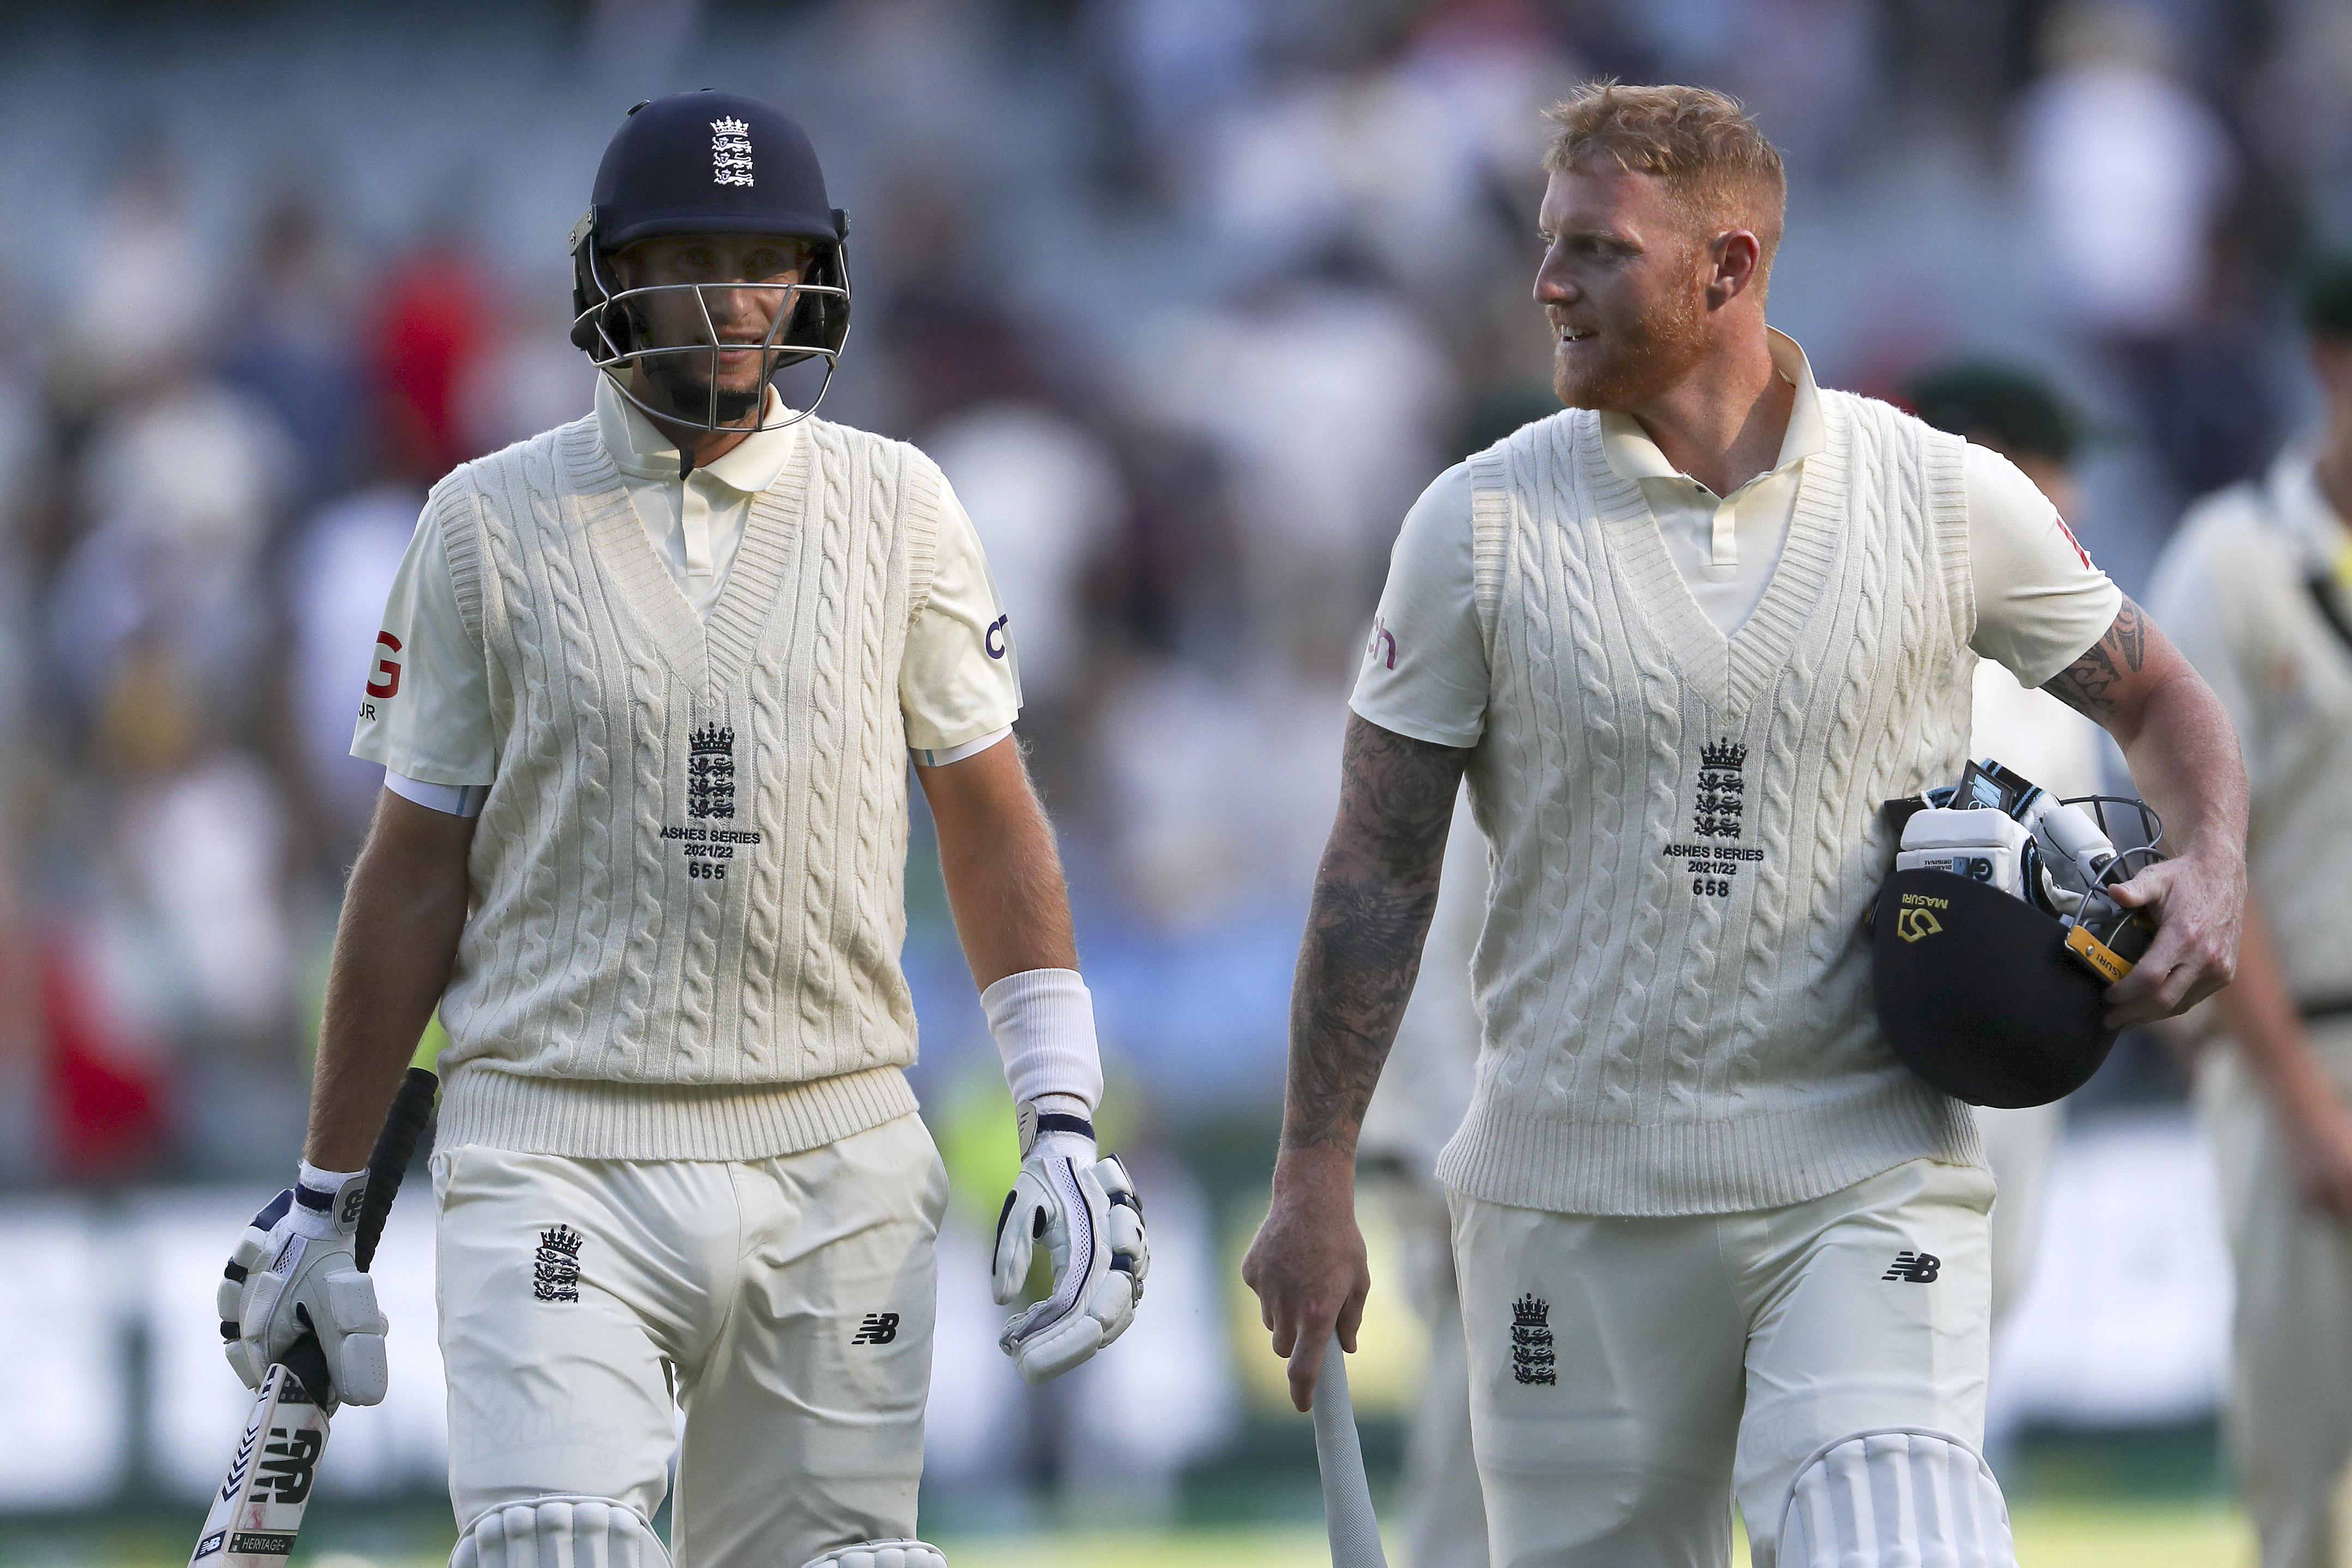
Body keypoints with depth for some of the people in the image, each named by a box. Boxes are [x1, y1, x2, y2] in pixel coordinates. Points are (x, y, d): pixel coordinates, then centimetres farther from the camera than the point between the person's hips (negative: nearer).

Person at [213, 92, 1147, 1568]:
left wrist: (1065, 1119, 2)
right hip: (560, 1157, -2)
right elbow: (415, 877, 7)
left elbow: (992, 826, 12)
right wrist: (327, 1195, 8)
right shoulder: (491, 527, 3)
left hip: (838, 1164, 2)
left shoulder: (895, 506, 7)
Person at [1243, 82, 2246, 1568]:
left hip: (1869, 1181, -1)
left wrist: (2211, 869, -6)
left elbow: (2157, 695, 15)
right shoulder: (1480, 526, 1)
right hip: (1574, 1201, 1)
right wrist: (1315, 1186, 0)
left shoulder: (1950, 499, 1)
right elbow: (1379, 871, 3)